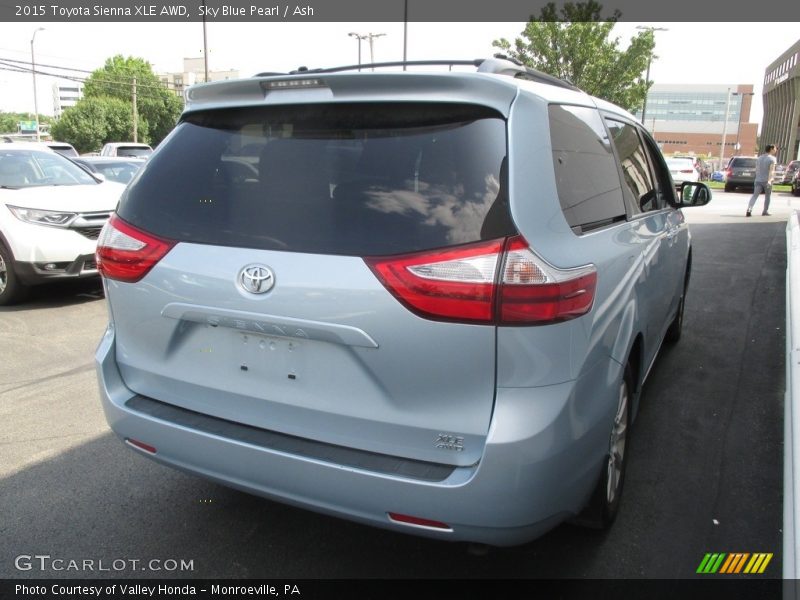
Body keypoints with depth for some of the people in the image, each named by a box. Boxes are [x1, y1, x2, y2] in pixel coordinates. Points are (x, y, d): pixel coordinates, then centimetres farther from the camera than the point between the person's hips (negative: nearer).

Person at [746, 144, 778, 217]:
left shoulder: (759, 158, 12)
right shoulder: (772, 158, -6)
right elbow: (771, 170, -16)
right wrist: (769, 180, -24)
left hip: (758, 180, 4)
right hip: (767, 180, -4)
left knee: (754, 195, -7)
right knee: (767, 196, 14)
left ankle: (749, 209, -27)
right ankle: (765, 212, 21)